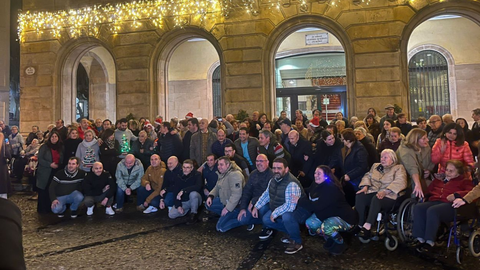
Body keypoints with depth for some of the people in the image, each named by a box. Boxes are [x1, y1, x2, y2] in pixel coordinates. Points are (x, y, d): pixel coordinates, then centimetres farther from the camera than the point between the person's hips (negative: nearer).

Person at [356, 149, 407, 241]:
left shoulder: (399, 168, 7)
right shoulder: (375, 166, 27)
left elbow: (400, 182, -10)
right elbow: (368, 176, 17)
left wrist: (385, 191, -24)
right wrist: (365, 186, -6)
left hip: (389, 196, -5)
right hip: (373, 192, 5)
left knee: (376, 199, -37)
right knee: (360, 196, -26)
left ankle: (367, 226, -41)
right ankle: (360, 225, -27)